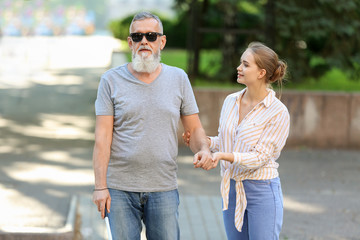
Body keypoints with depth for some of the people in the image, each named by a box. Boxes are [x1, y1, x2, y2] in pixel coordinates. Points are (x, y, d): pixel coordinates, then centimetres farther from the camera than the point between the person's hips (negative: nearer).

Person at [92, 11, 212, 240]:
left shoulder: (178, 78, 8)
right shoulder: (112, 80, 2)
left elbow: (194, 128, 11)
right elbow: (102, 137, -2)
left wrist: (204, 150, -12)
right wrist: (100, 186, -9)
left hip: (163, 188, 1)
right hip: (120, 188, -1)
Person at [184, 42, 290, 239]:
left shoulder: (278, 112, -14)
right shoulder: (230, 101, 5)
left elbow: (260, 157, -17)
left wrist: (223, 155, -28)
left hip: (262, 192, -6)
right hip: (231, 189, 6)